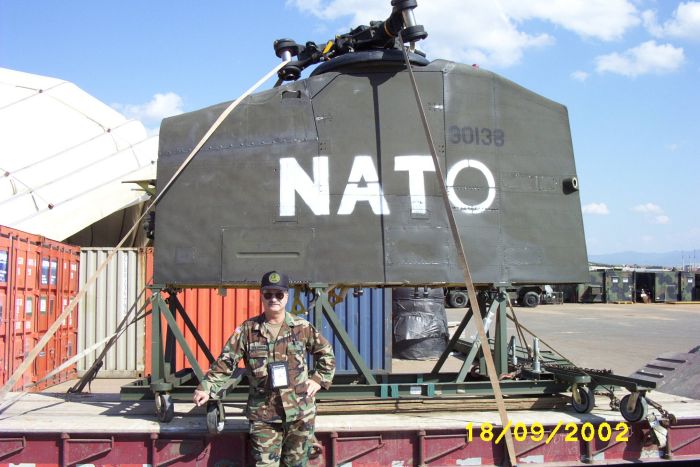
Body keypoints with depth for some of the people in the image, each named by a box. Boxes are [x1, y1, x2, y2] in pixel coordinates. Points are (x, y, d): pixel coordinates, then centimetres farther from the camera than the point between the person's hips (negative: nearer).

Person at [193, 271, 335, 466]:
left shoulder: (302, 328, 1)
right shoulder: (248, 330, -1)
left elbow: (326, 353, 13)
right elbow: (225, 361, -2)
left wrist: (319, 379, 2)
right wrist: (207, 387, -11)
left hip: (300, 411, 1)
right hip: (263, 414, -1)